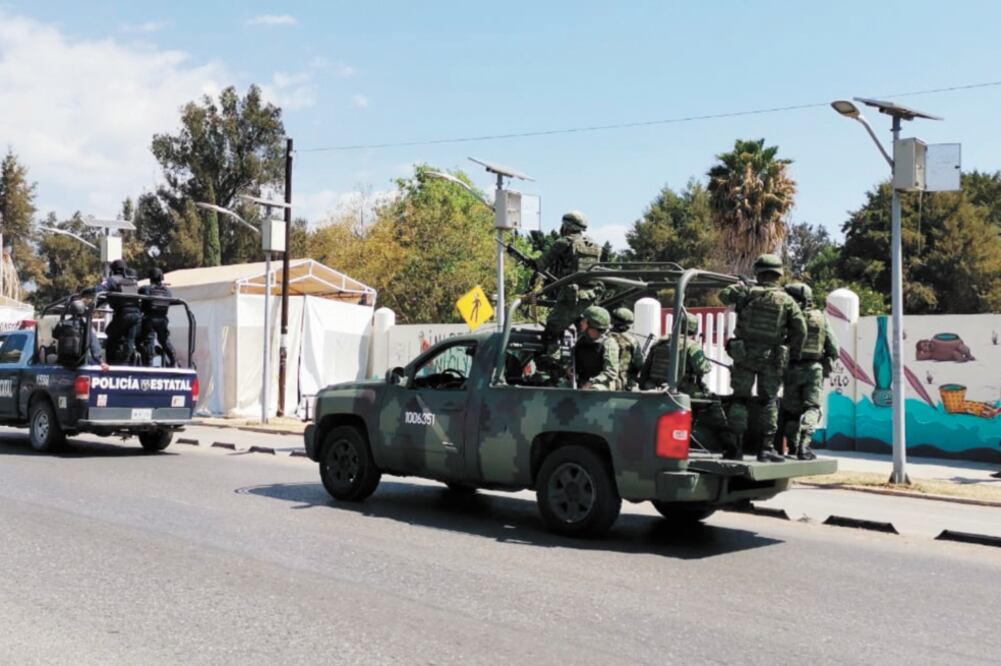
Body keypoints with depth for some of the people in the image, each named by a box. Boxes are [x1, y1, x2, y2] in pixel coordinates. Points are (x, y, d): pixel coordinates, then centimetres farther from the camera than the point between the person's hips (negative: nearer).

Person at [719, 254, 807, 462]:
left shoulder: (748, 292, -4)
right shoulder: (786, 300, -1)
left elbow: (724, 295, 5)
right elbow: (801, 330, -1)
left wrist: (741, 287, 21)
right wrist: (794, 355, 11)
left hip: (745, 354, 0)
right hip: (771, 358, 0)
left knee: (740, 399, 7)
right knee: (769, 402, 8)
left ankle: (737, 447, 5)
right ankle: (766, 448, 4)